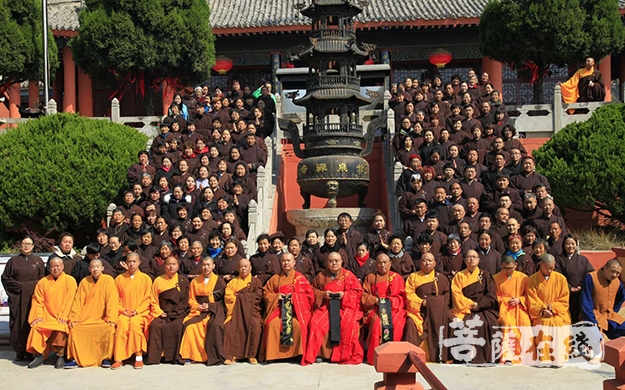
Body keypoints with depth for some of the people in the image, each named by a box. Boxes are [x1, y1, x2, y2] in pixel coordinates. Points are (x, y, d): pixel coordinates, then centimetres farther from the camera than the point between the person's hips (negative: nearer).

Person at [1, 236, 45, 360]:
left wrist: (34, 287, -6)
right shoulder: (13, 261, 7)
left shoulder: (38, 261, 10)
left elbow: (43, 279, 9)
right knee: (19, 324, -3)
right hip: (18, 298, 0)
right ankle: (20, 352, 3)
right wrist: (19, 286, -6)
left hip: (34, 297, 1)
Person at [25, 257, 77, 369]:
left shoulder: (70, 281, 4)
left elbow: (70, 301, -4)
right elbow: (38, 301, 8)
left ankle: (60, 356, -21)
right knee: (36, 327, -26)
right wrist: (39, 316, -7)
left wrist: (64, 316, -14)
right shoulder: (43, 282, 13)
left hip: (62, 317, -3)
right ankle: (38, 355, -16)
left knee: (61, 328, -33)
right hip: (47, 316, 3)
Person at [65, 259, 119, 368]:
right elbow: (78, 301, 5)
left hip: (102, 318, -3)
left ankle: (106, 358, -14)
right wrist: (73, 318, -7)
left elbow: (112, 300, -8)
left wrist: (111, 318, -16)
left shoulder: (108, 280, -2)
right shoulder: (84, 282, 7)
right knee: (74, 329, -21)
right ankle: (76, 358, -9)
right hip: (85, 318, 3)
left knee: (109, 328, -29)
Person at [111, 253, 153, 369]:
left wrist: (136, 311, -9)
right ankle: (119, 358, -31)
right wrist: (123, 310, -7)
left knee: (135, 322, -34)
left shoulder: (146, 279, 7)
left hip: (140, 313, -1)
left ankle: (139, 356, -25)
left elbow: (148, 299, 3)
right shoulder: (119, 279, 12)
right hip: (124, 313, 1)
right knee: (122, 323, -32)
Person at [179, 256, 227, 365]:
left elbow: (222, 300, 4)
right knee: (188, 324, -26)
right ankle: (193, 355, -18)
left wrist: (210, 306, -10)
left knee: (215, 325, -34)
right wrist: (198, 306, -7)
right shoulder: (195, 281, 14)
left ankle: (216, 356, -26)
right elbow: (191, 299, 13)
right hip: (199, 311, 3)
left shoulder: (219, 281, 7)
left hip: (215, 310, -3)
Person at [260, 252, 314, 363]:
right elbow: (266, 293, 16)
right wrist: (276, 296, -3)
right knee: (273, 323, -30)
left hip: (297, 308, -2)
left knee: (296, 324, -34)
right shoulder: (275, 278, 16)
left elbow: (309, 295, 3)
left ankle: (296, 353, -20)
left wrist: (294, 297, -10)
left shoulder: (300, 278, 9)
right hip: (279, 308, 2)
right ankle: (273, 353, -20)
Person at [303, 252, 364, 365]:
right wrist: (323, 294, -6)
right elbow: (314, 290, 14)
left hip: (345, 305, -1)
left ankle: (348, 355, -17)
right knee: (316, 323, -25)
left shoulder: (348, 275, 4)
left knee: (348, 324, -31)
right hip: (326, 306, 2)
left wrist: (345, 294, -12)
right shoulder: (321, 276, 9)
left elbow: (358, 291, 4)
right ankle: (317, 353, -12)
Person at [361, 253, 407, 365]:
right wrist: (376, 300, -9)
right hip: (376, 309, 0)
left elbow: (401, 298, 7)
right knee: (377, 322, -31)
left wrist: (390, 301, -9)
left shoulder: (397, 278, 15)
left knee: (395, 324, -31)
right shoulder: (370, 278, 16)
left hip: (394, 309, 0)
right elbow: (365, 297, 8)